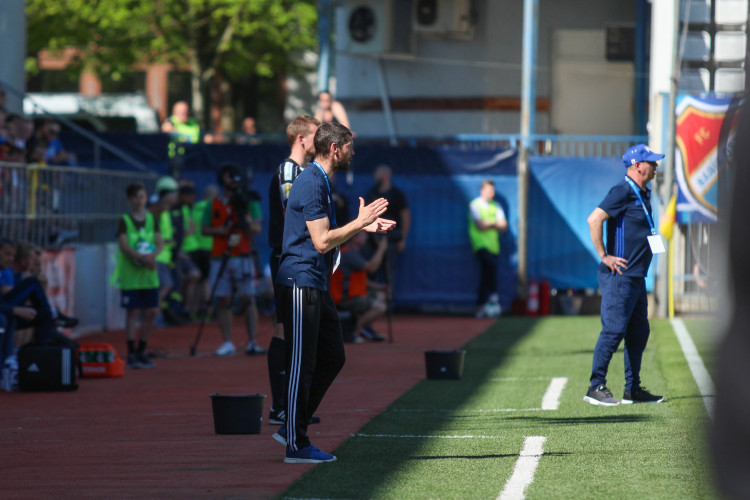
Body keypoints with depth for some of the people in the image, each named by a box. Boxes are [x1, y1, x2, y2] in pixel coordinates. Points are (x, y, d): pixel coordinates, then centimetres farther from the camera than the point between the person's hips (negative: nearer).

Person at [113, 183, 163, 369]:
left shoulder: (152, 219, 10)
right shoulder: (124, 221, -3)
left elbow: (160, 242, 4)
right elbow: (124, 245, -14)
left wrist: (153, 255, -17)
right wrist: (142, 257, -25)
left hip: (149, 274, 4)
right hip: (130, 275, -4)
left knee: (151, 312, 4)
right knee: (132, 312, -3)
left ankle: (141, 352, 18)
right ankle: (131, 355, 1)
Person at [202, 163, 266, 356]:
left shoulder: (248, 202, 6)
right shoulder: (214, 204, 11)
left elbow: (257, 229, 0)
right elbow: (205, 229, 10)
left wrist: (245, 215, -16)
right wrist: (219, 230, -9)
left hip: (242, 256, -2)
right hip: (220, 258, 2)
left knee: (248, 299, -6)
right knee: (222, 300, 0)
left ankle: (252, 343, -6)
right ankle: (227, 343, 5)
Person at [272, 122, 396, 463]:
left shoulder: (321, 182, 17)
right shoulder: (312, 184, -16)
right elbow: (322, 241, -21)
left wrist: (367, 227, 15)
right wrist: (360, 222, -15)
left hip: (316, 285, 11)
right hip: (300, 282, -11)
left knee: (332, 357, 13)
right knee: (301, 364, -6)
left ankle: (292, 428, 19)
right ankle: (296, 445, -2)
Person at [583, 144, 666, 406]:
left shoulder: (643, 194, 16)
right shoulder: (623, 192, -13)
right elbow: (594, 220, -23)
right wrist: (604, 256, -20)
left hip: (637, 277, 10)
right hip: (619, 276, -10)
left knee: (639, 333, 11)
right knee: (614, 330, -10)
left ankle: (633, 389, 16)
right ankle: (596, 387, -5)